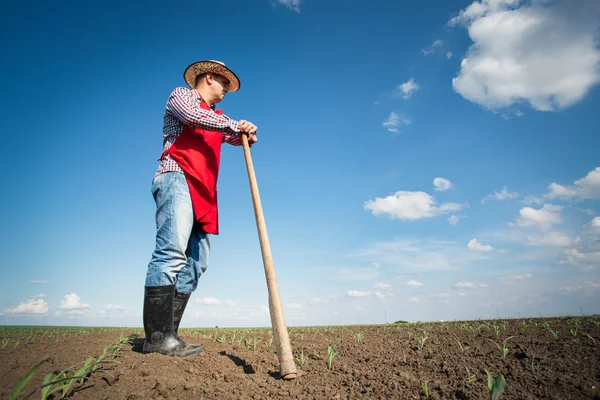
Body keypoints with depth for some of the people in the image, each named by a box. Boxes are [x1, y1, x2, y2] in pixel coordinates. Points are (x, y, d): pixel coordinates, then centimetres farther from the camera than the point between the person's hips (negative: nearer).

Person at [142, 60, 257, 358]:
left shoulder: (218, 117, 33)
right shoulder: (182, 95, 13)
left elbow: (235, 135, 21)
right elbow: (191, 115, -10)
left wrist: (247, 135, -3)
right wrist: (233, 124, -6)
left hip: (204, 193, 8)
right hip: (177, 177, -8)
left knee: (196, 262, -2)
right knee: (172, 252, -21)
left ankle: (167, 336, -1)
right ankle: (157, 338, -21)